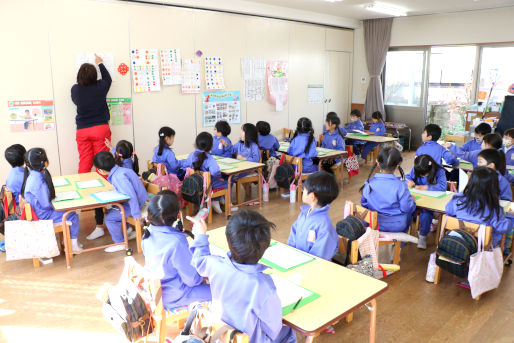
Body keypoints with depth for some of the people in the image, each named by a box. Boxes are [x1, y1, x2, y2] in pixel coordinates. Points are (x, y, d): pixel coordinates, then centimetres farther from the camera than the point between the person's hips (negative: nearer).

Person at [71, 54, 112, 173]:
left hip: (82, 130, 1)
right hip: (100, 128, -1)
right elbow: (108, 79, 16)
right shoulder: (100, 86, -7)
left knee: (84, 162, 8)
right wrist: (100, 64, 29)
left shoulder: (75, 89, -5)